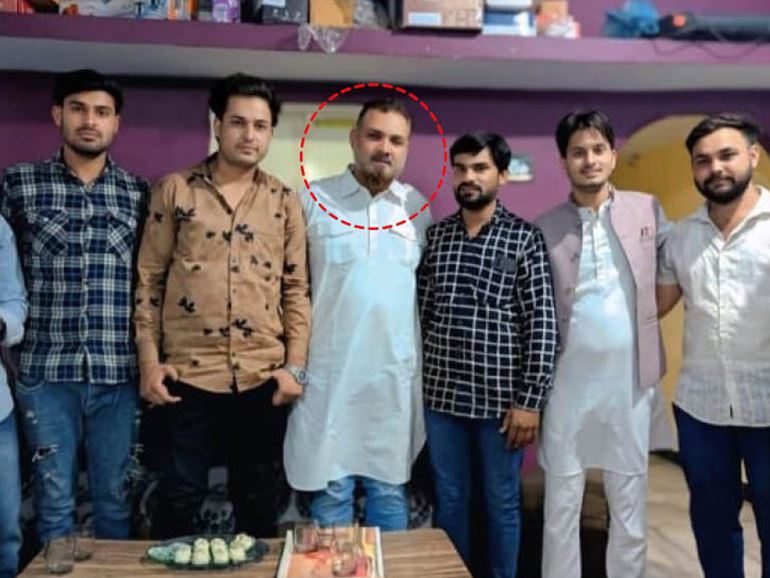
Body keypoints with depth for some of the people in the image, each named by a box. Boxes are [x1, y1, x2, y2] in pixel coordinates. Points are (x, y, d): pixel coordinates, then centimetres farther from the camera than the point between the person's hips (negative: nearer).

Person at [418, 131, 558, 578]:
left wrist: (530, 401, -12)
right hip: (442, 395, 3)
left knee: (502, 503, 12)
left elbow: (543, 325, -8)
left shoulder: (525, 239, -5)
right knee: (449, 500, 16)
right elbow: (421, 312, 9)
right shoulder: (435, 235, 6)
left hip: (500, 398, -3)